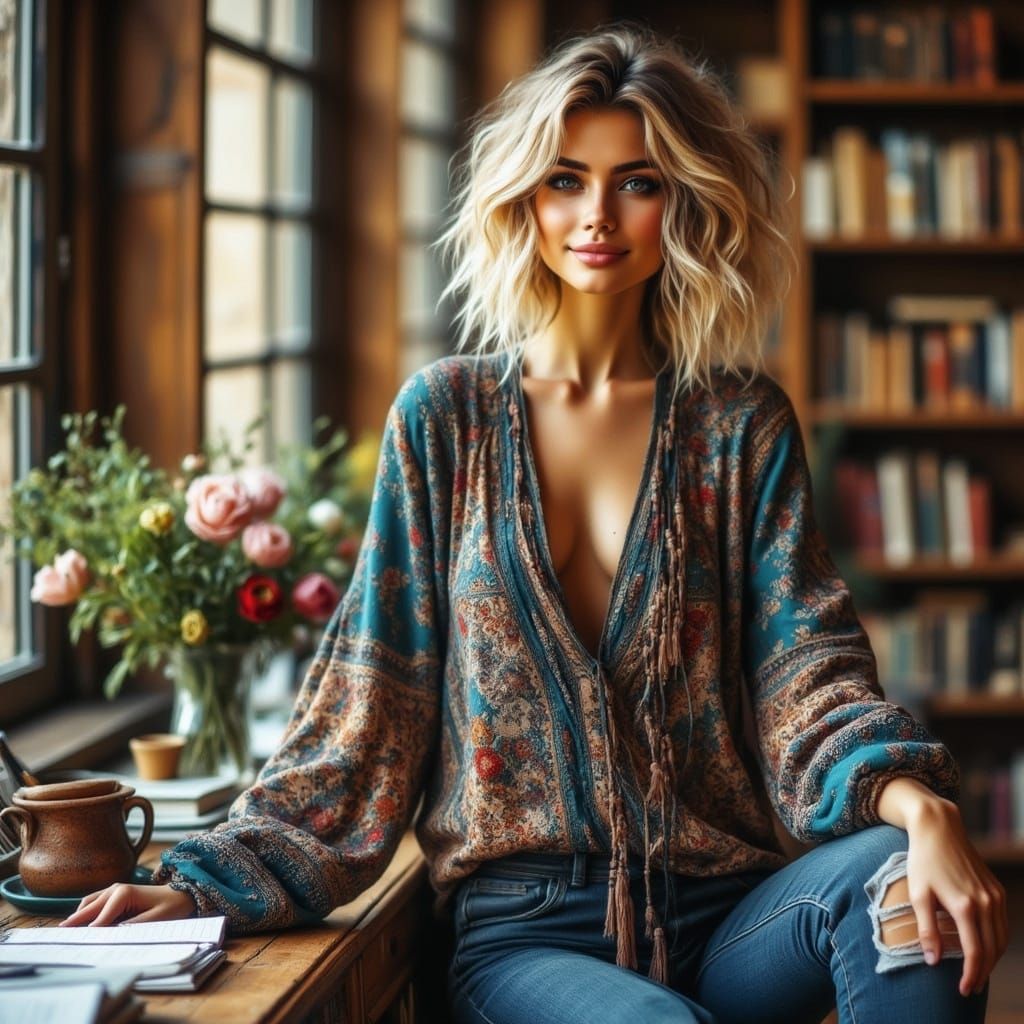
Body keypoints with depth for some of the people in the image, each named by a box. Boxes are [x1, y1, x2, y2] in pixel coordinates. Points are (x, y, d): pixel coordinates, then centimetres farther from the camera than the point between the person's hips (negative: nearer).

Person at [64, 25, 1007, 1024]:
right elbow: (365, 709, 5)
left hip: (720, 909, 2)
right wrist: (203, 885, -5)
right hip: (527, 932, -1)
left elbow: (805, 671, -2)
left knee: (883, 871, -31)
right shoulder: (445, 415, 6)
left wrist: (917, 807, -24)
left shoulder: (741, 425, 8)